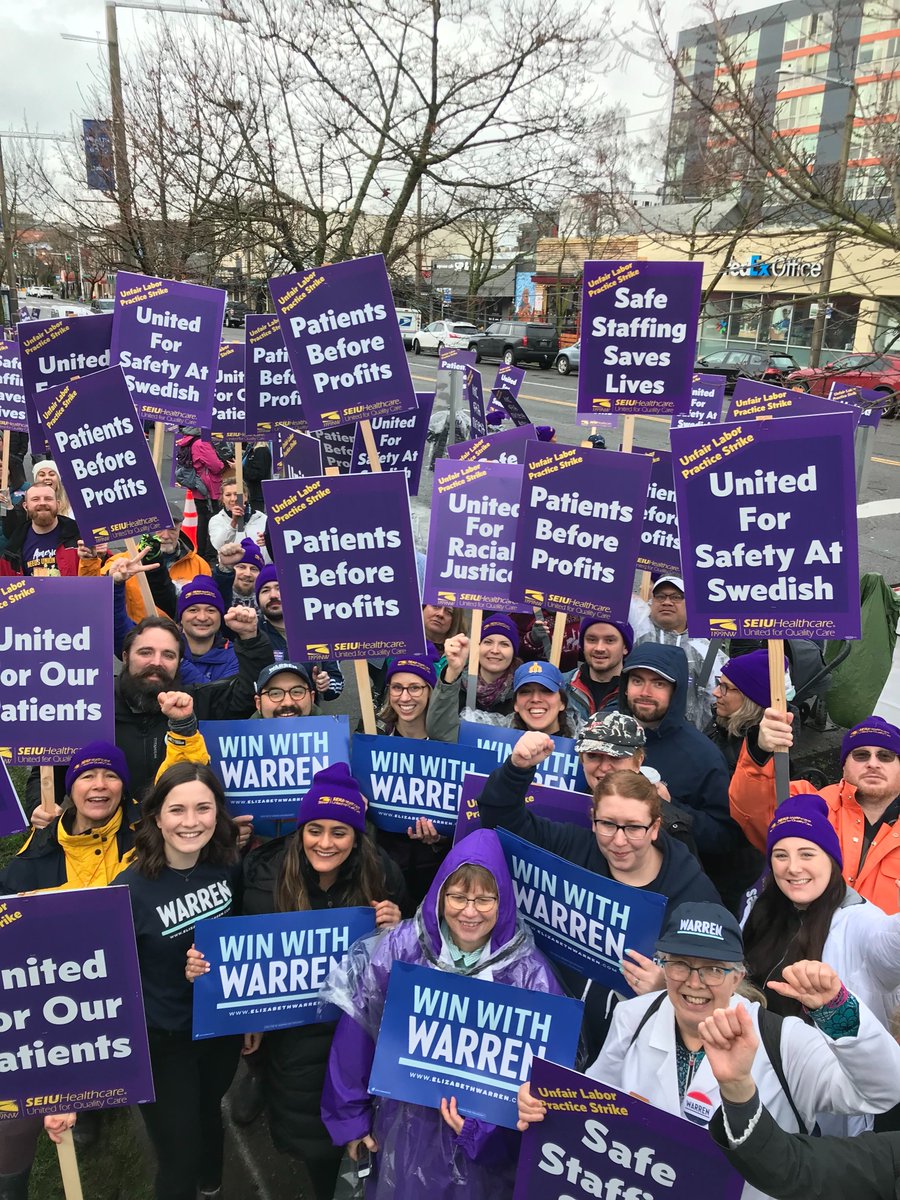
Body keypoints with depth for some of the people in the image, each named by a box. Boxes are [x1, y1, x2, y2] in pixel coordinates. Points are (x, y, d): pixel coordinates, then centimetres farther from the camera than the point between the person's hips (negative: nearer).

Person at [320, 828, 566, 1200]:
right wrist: (351, 1116, 0)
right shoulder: (402, 947, -14)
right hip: (408, 1124, 1)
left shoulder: (528, 970, -17)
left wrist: (484, 1122, -21)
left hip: (488, 1135, -1)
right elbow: (356, 1032, -6)